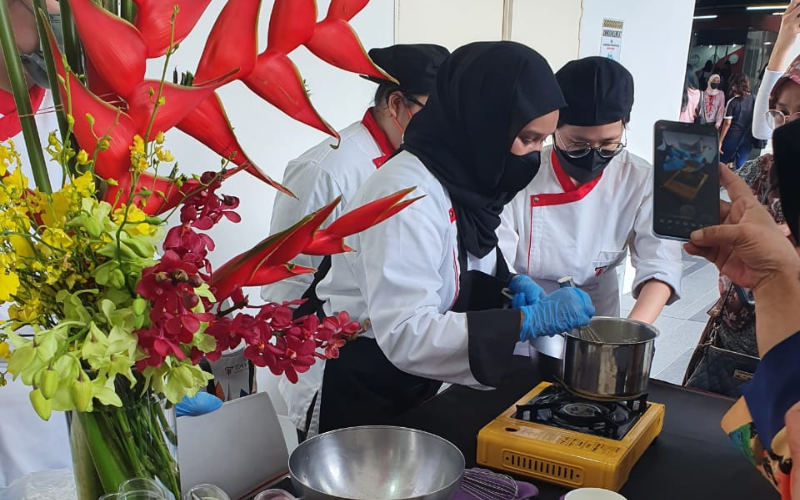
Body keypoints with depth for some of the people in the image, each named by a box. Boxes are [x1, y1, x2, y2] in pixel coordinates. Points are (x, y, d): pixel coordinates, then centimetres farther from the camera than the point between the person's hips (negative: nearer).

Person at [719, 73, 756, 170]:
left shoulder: (732, 101, -10)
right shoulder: (752, 99, 1)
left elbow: (727, 123, -10)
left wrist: (720, 141, -6)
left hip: (733, 136, -4)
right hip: (748, 137, 4)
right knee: (741, 167, 5)